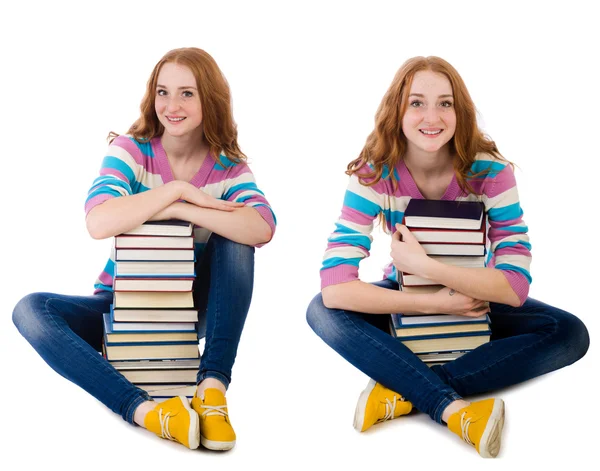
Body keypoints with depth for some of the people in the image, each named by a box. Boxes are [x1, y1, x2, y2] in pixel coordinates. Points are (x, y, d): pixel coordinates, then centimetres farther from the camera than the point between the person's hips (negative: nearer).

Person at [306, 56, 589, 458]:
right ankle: (453, 408, -39)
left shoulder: (490, 170, -21)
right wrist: (434, 303, -34)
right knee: (323, 311, -28)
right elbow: (334, 287, -31)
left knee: (571, 334, -25)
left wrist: (423, 265, -33)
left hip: (476, 304, 1)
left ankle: (403, 393, -32)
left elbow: (516, 285, -27)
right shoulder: (373, 174, -21)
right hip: (408, 301, 0)